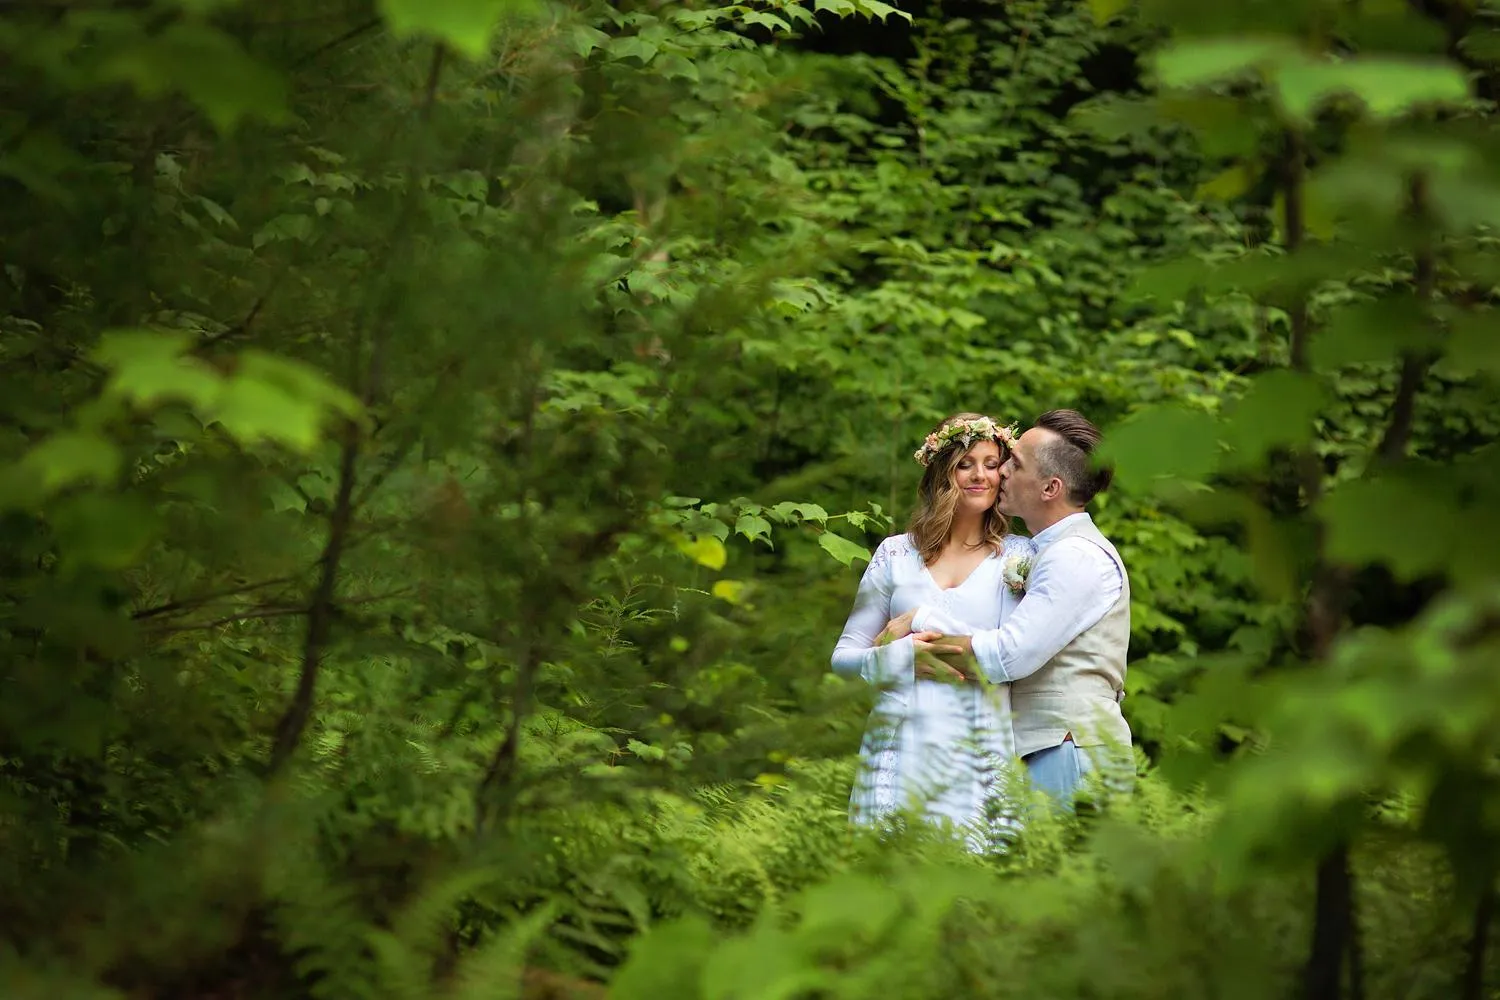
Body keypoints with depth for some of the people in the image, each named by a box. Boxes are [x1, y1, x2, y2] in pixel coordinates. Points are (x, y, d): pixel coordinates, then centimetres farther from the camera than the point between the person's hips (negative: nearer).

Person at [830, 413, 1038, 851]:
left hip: (981, 747, -1)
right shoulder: (896, 553, 12)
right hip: (900, 744, 1)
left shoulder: (1018, 555, 7)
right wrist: (904, 656, -10)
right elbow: (844, 656, 10)